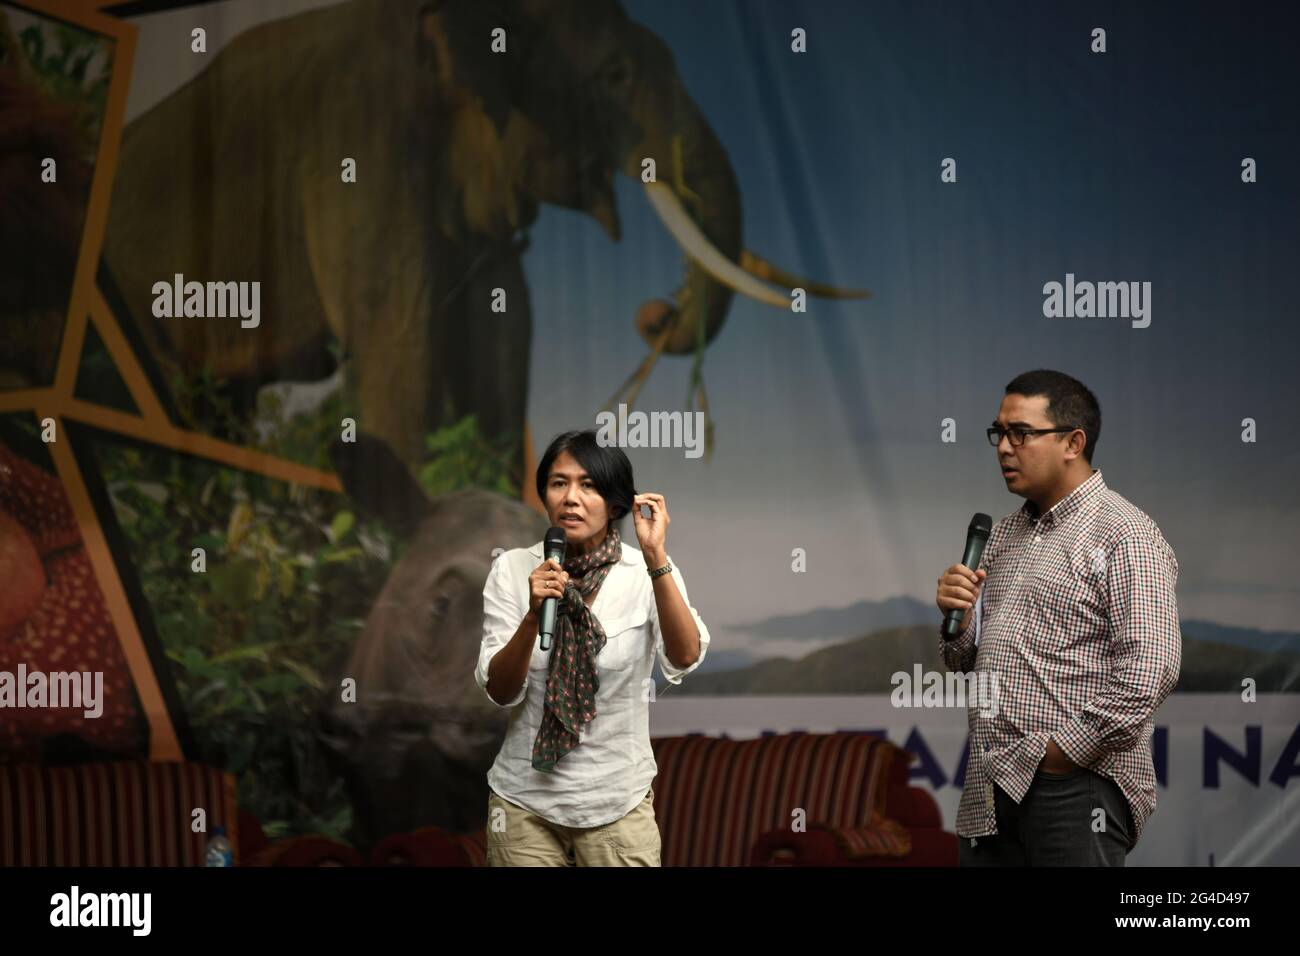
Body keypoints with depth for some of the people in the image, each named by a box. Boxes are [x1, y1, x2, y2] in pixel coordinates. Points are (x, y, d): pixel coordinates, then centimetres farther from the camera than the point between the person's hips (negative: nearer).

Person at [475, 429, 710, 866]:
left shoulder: (645, 573, -7)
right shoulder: (513, 569, -4)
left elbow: (685, 658, -22)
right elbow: (499, 692, -9)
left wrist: (656, 558, -29)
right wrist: (533, 615, -25)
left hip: (617, 801, -1)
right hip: (525, 799, 1)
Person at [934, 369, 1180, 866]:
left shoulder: (1124, 535, -7)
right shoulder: (1003, 534, 19)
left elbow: (1150, 670, -18)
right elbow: (967, 661, 24)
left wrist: (1066, 753, -17)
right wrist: (957, 619, 2)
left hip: (1074, 786, -7)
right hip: (990, 792, 7)